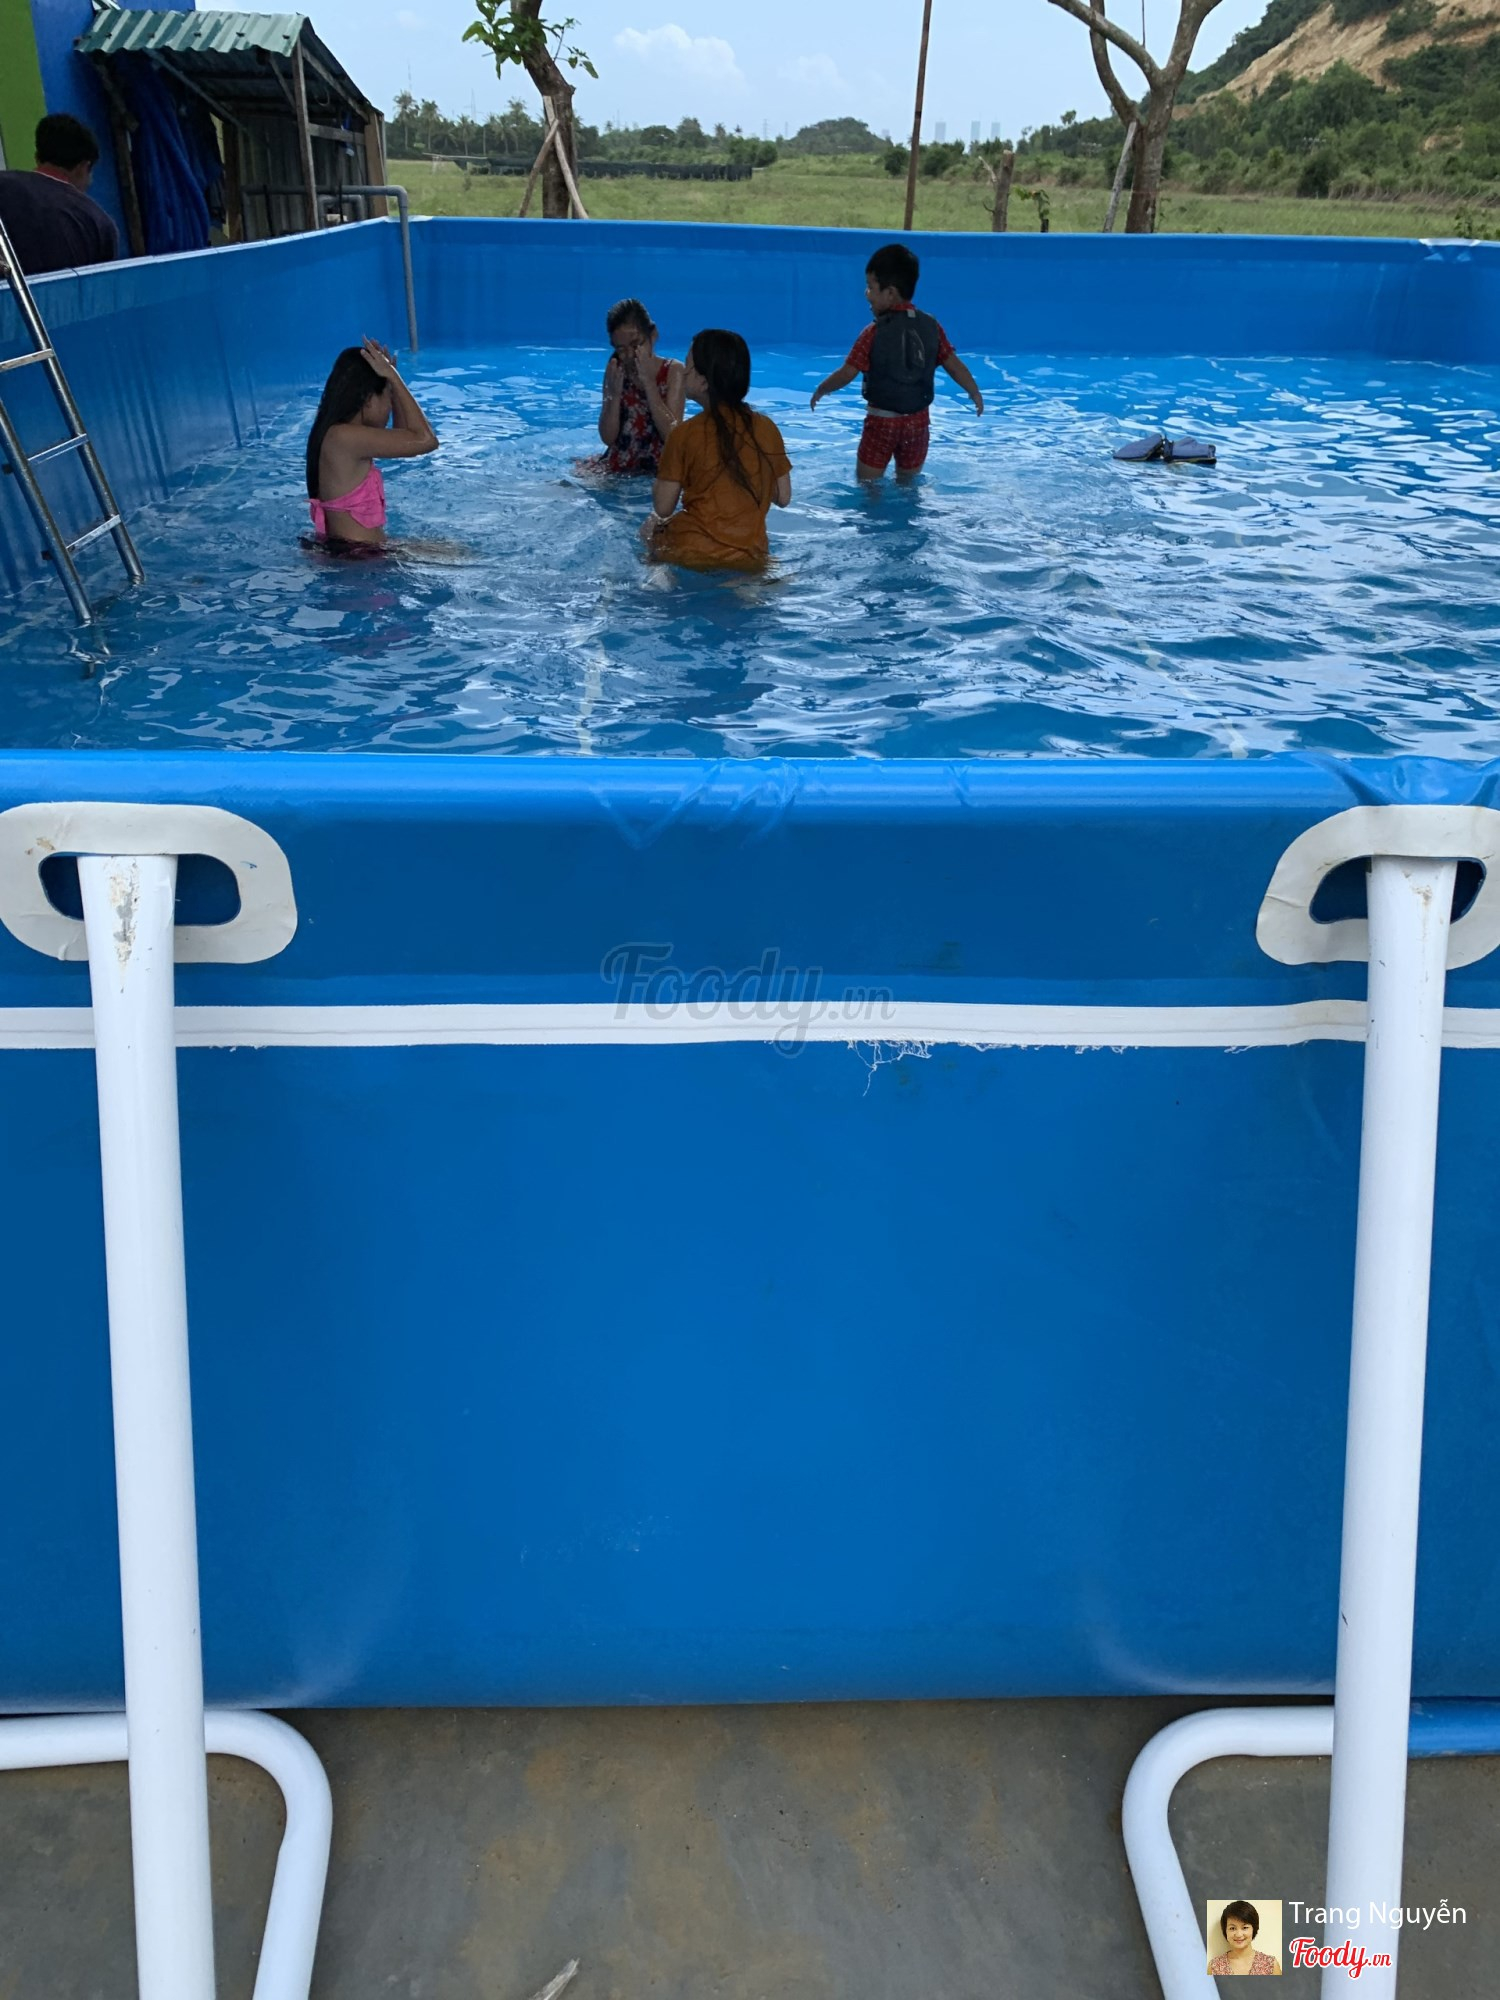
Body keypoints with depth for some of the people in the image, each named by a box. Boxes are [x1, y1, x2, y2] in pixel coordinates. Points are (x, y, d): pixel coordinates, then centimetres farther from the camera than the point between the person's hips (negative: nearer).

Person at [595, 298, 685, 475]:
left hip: (659, 469, -2)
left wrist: (649, 383, -18)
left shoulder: (673, 371, -3)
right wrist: (615, 393, -15)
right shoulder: (615, 371, 4)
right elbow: (608, 438, -1)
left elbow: (672, 435, -14)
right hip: (616, 468, 2)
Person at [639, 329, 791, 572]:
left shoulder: (686, 434, -11)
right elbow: (783, 498, 8)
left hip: (692, 555, -2)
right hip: (752, 557, 2)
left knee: (650, 527, 30)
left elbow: (663, 508, -5)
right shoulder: (767, 428, 0)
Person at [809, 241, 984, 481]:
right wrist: (975, 394, 20)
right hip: (918, 421, 4)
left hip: (882, 420, -4)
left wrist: (821, 390, 4)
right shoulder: (931, 326, -1)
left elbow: (847, 374, -14)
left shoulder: (875, 332, -14)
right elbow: (955, 366, 3)